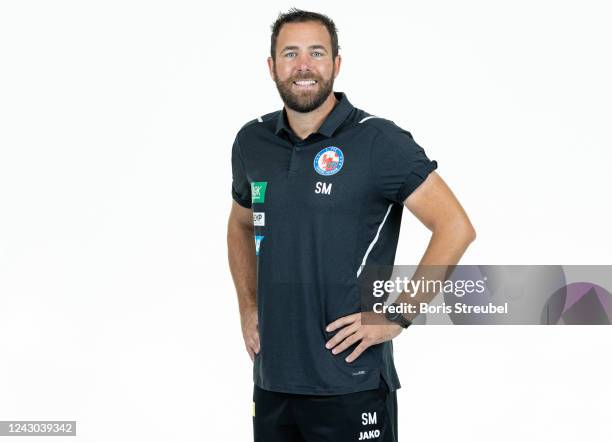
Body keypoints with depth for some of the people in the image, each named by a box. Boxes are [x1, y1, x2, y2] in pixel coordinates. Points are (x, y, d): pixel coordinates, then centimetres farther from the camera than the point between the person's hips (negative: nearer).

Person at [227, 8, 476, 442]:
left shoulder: (379, 141, -10)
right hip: (272, 379, 5)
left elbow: (456, 227, -13)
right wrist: (248, 308, 12)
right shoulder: (252, 141, 6)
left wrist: (397, 316, -14)